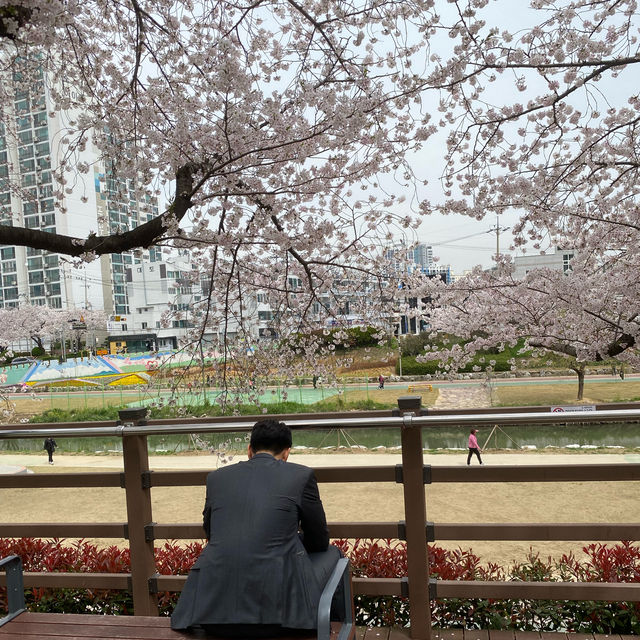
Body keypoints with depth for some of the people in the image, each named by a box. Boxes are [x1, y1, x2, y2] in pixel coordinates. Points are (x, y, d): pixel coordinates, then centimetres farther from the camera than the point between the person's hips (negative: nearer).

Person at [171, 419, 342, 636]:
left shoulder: (216, 477, 10)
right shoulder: (301, 475, 2)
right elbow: (319, 542, 13)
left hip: (212, 609, 3)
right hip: (274, 608, -3)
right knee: (330, 552, 23)